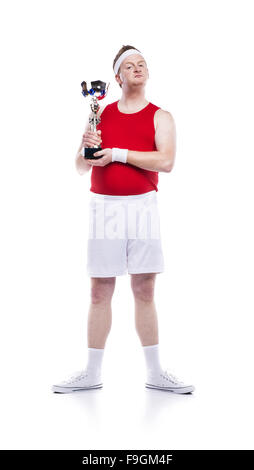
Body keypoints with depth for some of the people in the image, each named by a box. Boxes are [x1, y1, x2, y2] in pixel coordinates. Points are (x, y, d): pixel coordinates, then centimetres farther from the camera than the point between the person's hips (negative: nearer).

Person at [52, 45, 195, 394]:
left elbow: (166, 161, -12)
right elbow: (80, 168, 11)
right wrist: (86, 148, -10)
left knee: (144, 291, 2)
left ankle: (155, 373, 11)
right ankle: (92, 374, 11)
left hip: (142, 207, -1)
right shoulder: (101, 114, 13)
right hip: (104, 207, 1)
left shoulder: (160, 117, 6)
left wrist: (118, 153, -12)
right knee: (100, 292, 2)